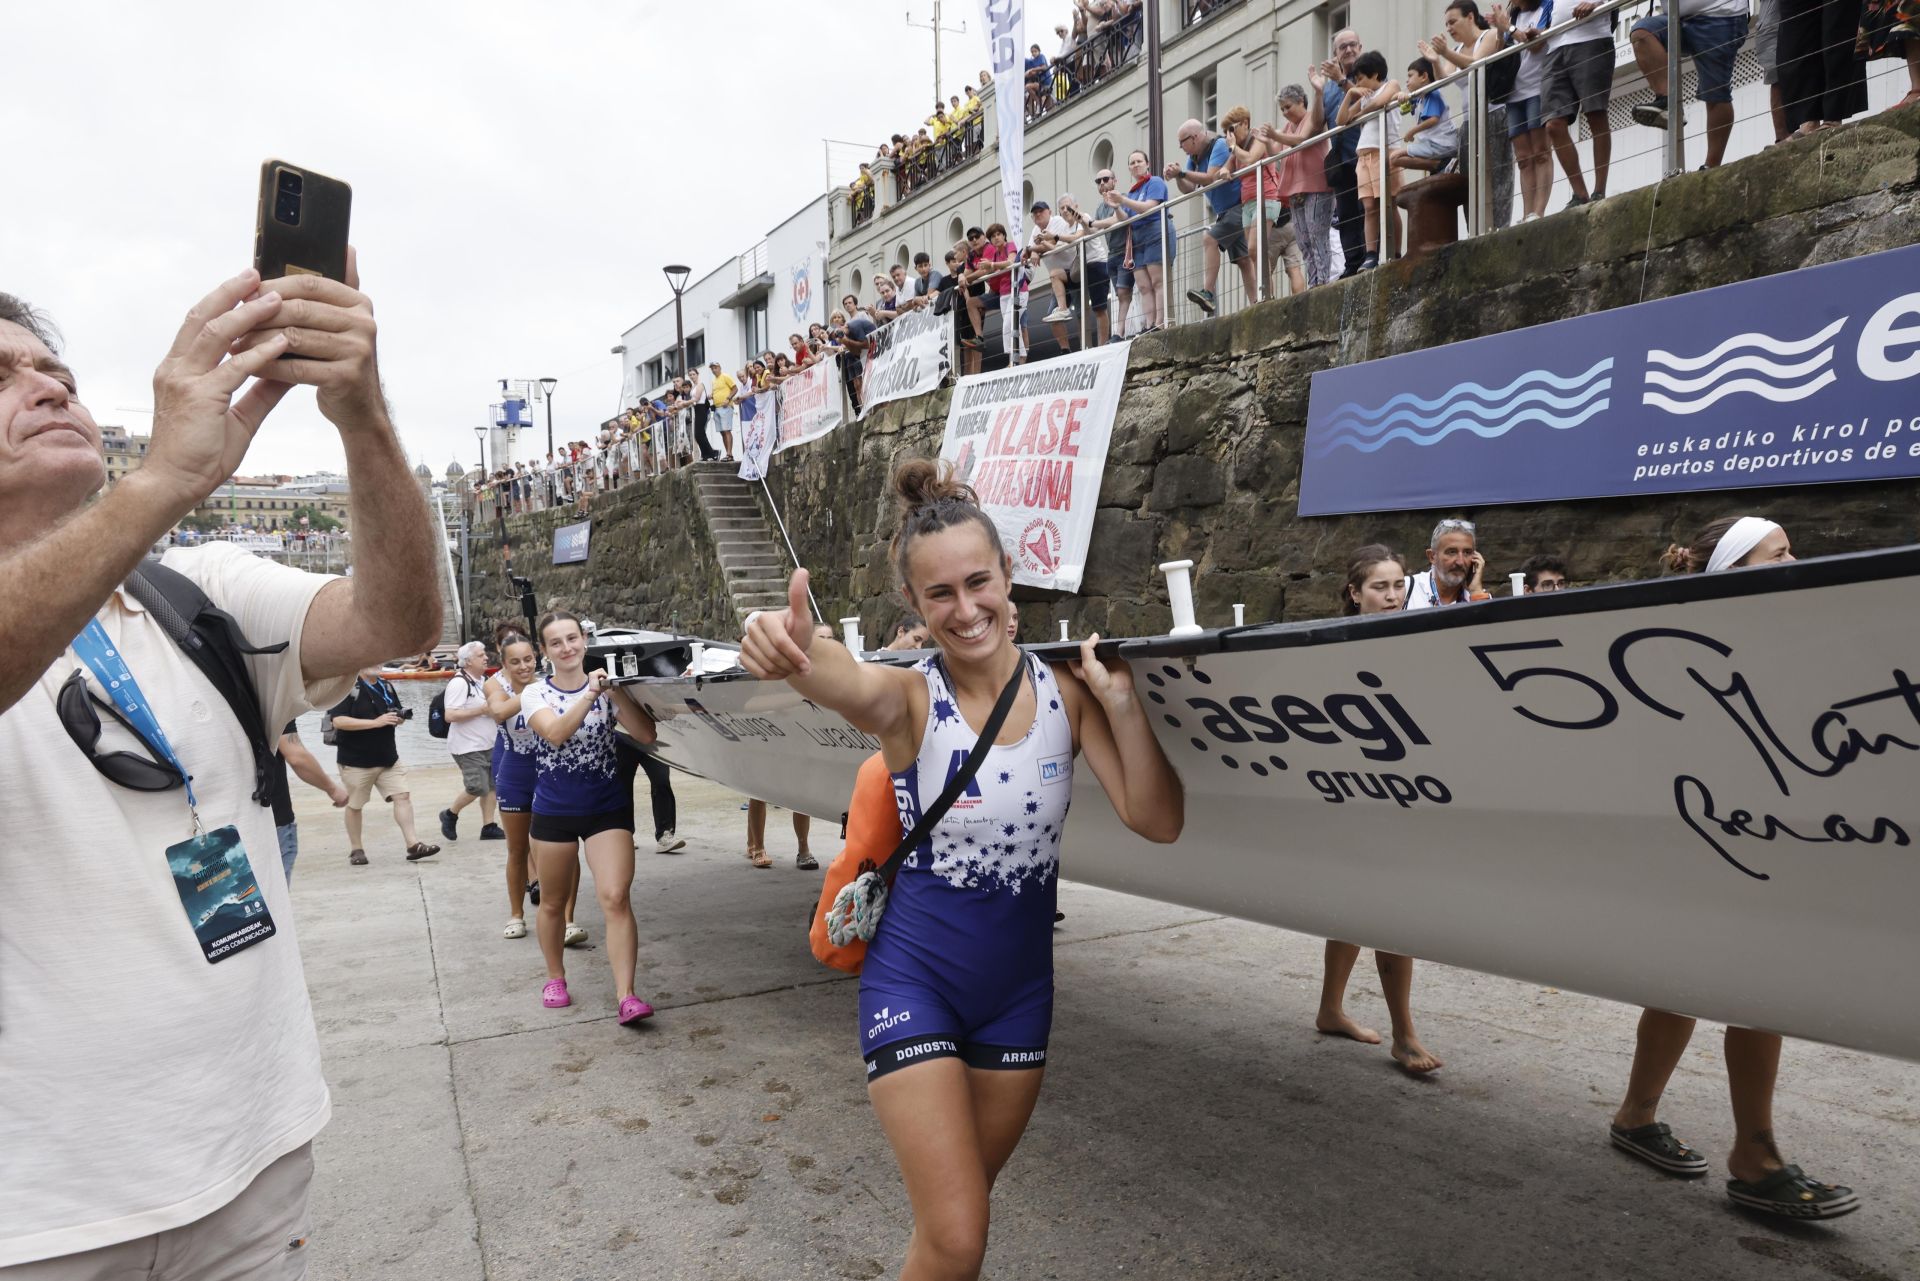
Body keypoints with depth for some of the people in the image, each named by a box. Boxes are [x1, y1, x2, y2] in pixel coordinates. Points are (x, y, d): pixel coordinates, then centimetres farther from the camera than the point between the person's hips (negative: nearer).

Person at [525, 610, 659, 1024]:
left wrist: (615, 692, -23)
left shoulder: (606, 687, -1)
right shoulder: (536, 693, -2)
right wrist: (589, 694, -32)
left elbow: (646, 734, -13)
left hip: (607, 809, -1)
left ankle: (626, 996, -15)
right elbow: (556, 733, -22)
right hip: (554, 811, 1)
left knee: (616, 898, -14)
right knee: (553, 903, 14)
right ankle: (555, 978, 36)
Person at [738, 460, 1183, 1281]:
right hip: (914, 980, -3)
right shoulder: (910, 699, -16)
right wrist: (794, 652, -65)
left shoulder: (1065, 690, -7)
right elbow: (847, 681, -42)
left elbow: (1157, 821, -13)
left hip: (1019, 987, 4)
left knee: (962, 1212, 21)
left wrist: (1119, 700, -24)